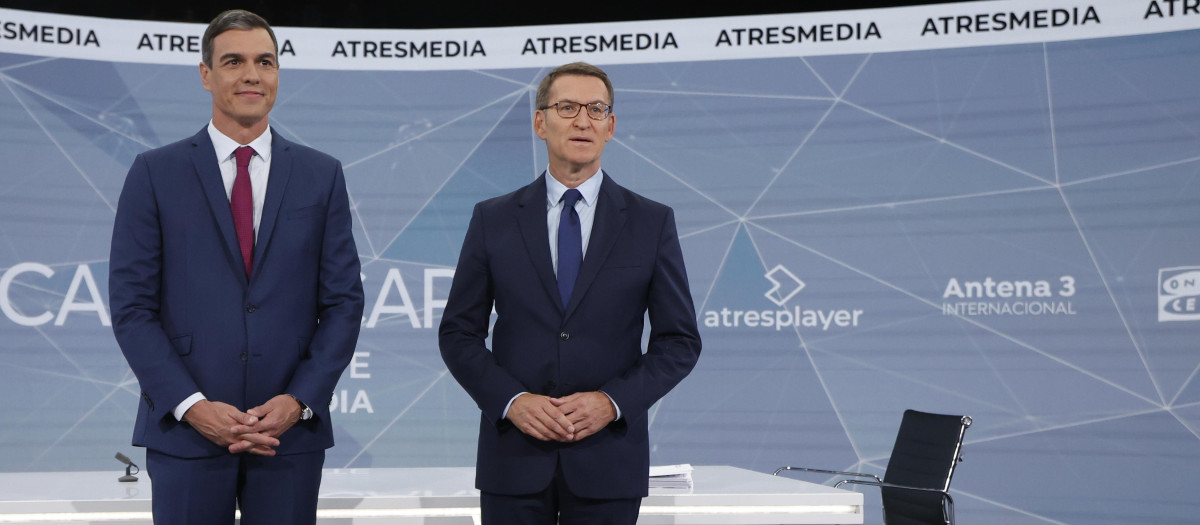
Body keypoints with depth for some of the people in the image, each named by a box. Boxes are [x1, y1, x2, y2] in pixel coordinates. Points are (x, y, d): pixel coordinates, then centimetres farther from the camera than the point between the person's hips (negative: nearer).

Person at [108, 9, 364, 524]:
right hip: (185, 430, -1)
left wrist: (300, 400, -7)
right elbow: (131, 305, -1)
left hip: (291, 429, 1)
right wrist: (191, 405, -10)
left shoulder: (322, 174, 7)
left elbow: (343, 301, 5)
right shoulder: (155, 172, 3)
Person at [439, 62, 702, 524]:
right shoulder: (493, 219, 4)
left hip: (607, 463, 0)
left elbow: (680, 341, 3)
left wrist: (613, 401, -11)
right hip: (514, 456, 0)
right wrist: (510, 399, -10)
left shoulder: (652, 222, 3)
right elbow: (458, 333, 5)